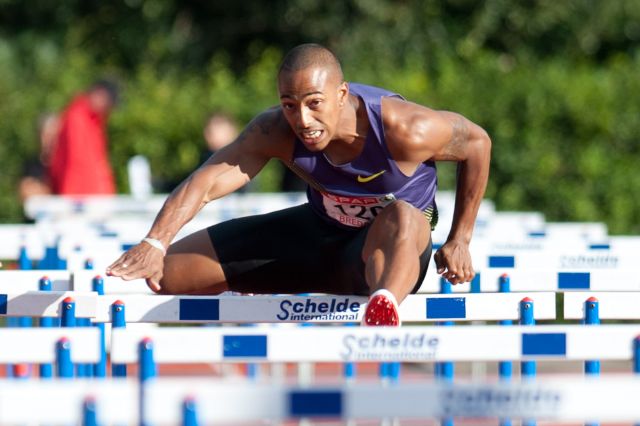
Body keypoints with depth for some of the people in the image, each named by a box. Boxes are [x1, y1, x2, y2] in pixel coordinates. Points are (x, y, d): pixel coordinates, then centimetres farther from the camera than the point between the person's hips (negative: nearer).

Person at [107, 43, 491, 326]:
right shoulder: (276, 132, -22)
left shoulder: (405, 130, -30)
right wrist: (155, 242, -50)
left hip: (395, 248, -4)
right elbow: (206, 182, -33)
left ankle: (385, 305, -73)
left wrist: (459, 240, -6)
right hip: (319, 231, 5)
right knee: (168, 274, -2)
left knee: (402, 216, -45)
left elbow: (477, 143, -12)